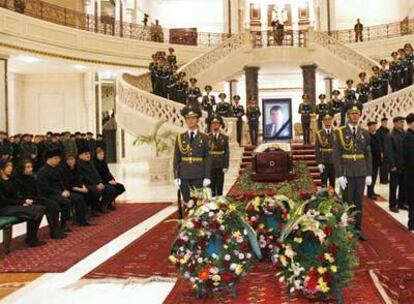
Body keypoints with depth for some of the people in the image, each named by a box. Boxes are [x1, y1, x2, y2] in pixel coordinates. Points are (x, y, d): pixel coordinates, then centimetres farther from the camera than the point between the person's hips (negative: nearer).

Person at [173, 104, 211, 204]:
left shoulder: (204, 138, 3)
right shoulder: (180, 138, 6)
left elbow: (208, 158, 1)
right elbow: (176, 159, 6)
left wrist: (207, 177, -5)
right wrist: (176, 177, -1)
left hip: (199, 177, -1)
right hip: (184, 176, 1)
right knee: (186, 201, 4)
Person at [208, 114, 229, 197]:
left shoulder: (224, 138, 7)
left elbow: (227, 153, 4)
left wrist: (226, 166, -5)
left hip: (220, 167, 1)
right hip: (210, 166, -1)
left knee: (220, 187, 4)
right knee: (210, 187, 0)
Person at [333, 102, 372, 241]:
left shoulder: (364, 133, 6)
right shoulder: (340, 132, -6)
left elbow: (368, 155, 8)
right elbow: (336, 155, -8)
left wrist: (369, 174, 3)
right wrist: (339, 175, -13)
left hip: (361, 173, 3)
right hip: (347, 173, -3)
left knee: (359, 202, 9)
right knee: (347, 202, 3)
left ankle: (358, 229, 19)